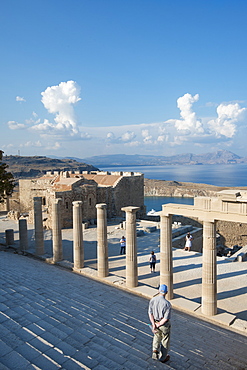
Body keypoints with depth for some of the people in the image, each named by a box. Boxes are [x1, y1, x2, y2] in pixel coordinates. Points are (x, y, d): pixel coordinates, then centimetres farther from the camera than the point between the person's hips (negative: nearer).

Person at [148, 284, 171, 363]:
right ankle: (163, 357, 36)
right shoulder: (167, 304, -27)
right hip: (164, 325, -3)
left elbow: (150, 313, -14)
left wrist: (154, 325, -15)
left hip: (155, 322, 3)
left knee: (157, 337, 31)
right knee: (165, 341, 20)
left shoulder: (152, 300, -14)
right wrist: (158, 325, -15)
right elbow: (166, 318, -26)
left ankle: (155, 351, 20)